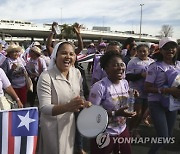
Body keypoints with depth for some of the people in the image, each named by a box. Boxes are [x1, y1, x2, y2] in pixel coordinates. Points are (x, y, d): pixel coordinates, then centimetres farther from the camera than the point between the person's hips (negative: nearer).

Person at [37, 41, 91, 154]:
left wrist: (84, 103, -12)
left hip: (71, 123, 6)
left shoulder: (77, 73, -3)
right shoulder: (46, 77, -21)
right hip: (53, 127, -5)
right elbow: (44, 108, -25)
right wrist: (68, 107, -41)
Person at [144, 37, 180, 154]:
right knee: (163, 136, -10)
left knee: (169, 135, 14)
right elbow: (147, 88, -15)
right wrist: (166, 90, -26)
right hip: (157, 103, -6)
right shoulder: (155, 67, -13)